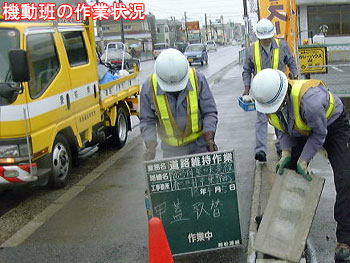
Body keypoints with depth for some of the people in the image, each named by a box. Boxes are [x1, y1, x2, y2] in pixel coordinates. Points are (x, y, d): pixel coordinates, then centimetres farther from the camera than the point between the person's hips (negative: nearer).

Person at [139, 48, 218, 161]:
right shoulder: (149, 87, -14)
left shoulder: (198, 79, -15)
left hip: (200, 144, 0)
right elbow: (147, 120, -4)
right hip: (172, 148, 0)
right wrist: (150, 146, -16)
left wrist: (209, 139, -18)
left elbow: (209, 112, -7)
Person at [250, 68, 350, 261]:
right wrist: (286, 154, -16)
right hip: (303, 131, 6)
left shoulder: (310, 99, -44)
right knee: (285, 170, 8)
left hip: (333, 125, -6)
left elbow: (319, 134, -26)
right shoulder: (266, 99, -21)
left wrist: (303, 161, -22)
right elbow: (285, 129, -4)